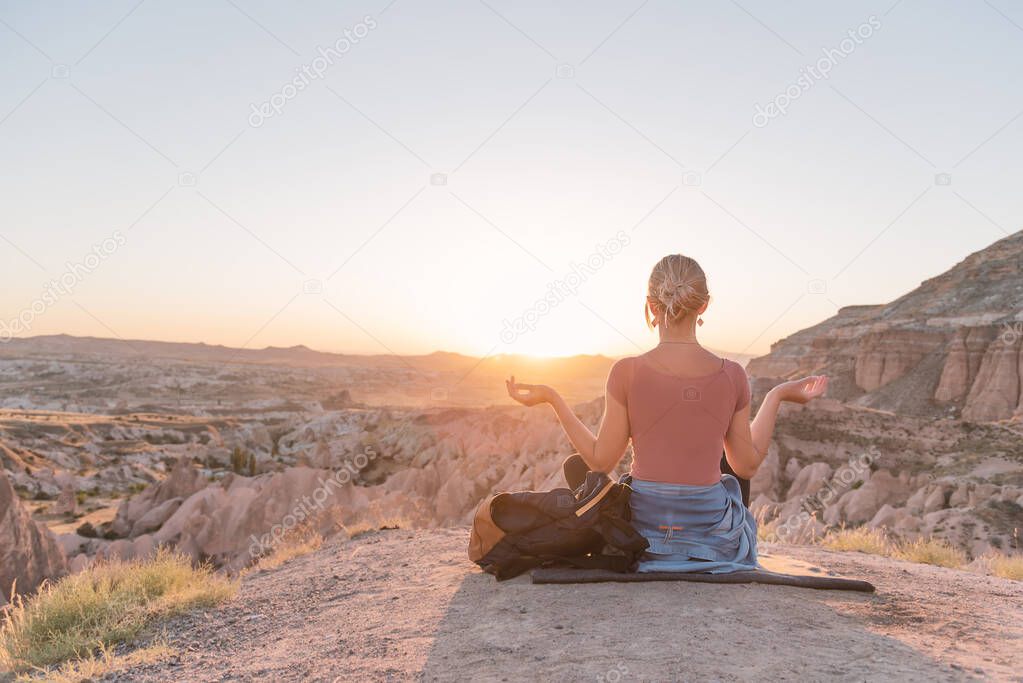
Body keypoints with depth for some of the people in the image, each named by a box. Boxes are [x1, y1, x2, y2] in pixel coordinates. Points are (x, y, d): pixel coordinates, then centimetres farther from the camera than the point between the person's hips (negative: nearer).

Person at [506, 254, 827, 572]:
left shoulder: (627, 372, -14)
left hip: (642, 529, -2)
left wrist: (551, 398, -1)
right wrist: (775, 396, 11)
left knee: (575, 464, 25)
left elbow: (601, 461, -8)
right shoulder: (731, 375, -8)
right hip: (712, 532, 3)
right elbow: (747, 465, 2)